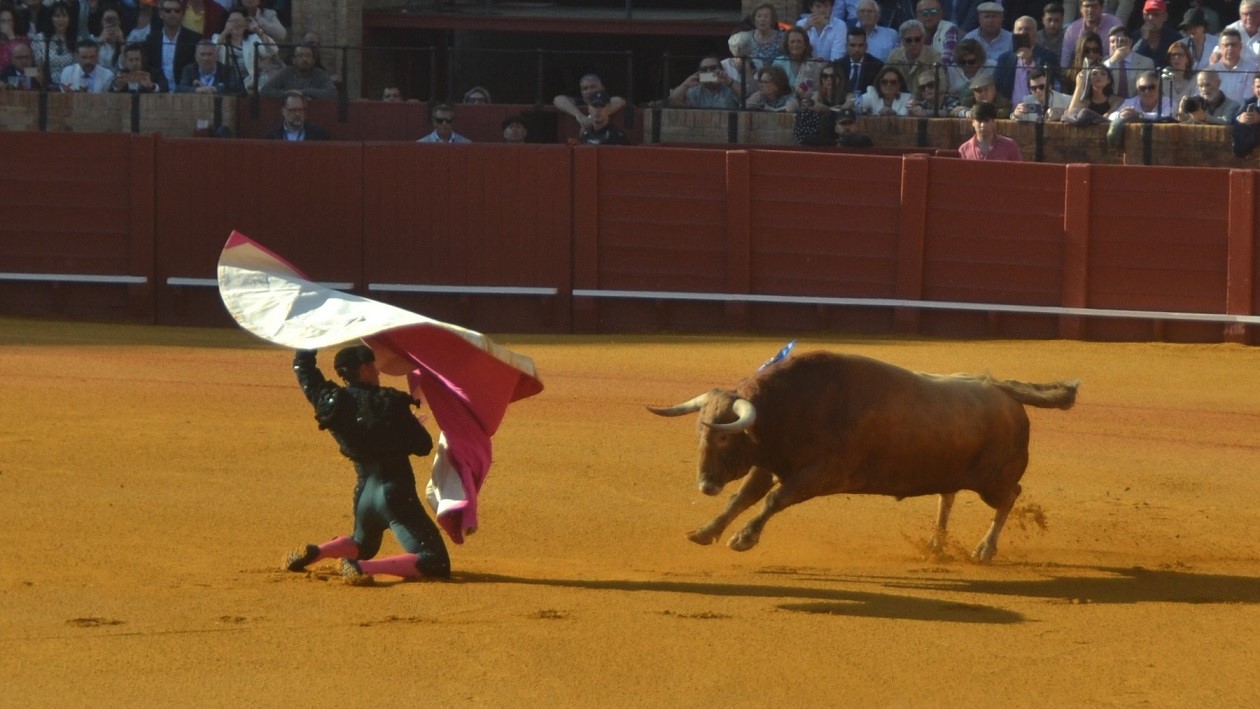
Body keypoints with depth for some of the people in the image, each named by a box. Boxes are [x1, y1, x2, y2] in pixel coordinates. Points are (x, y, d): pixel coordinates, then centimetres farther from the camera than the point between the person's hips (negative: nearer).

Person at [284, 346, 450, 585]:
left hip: (363, 492, 7)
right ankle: (364, 568, -27)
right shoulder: (388, 402, -12)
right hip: (395, 493, -7)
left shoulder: (332, 402, 2)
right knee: (435, 563, -11)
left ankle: (313, 553, 9)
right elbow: (423, 446, -8)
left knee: (362, 545, 37)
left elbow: (303, 365, 19)